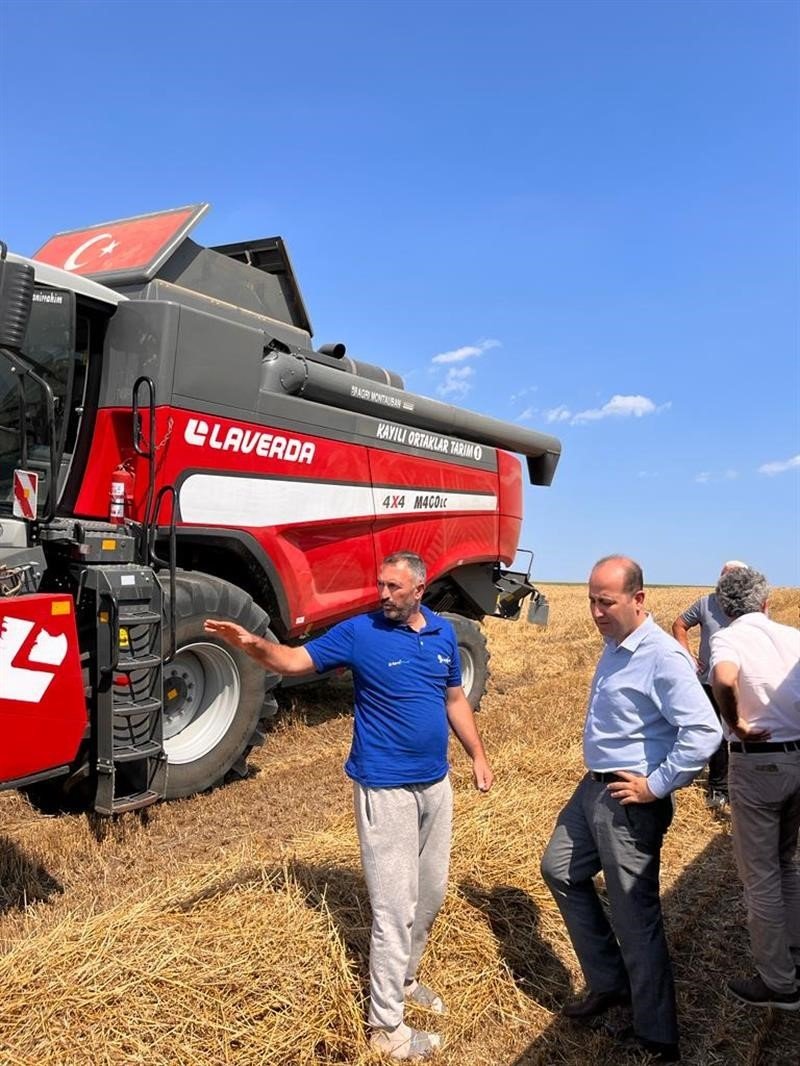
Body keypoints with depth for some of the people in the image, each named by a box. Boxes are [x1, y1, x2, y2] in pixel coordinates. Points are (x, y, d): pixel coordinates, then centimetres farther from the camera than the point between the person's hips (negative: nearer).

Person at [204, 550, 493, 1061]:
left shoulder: (444, 633, 2)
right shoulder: (360, 632, -11)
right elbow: (296, 660, -13)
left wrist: (479, 756, 12)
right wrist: (254, 645, -33)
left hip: (436, 783, 6)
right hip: (386, 788, -6)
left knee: (431, 893, 20)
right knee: (396, 905, 0)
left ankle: (403, 977, 42)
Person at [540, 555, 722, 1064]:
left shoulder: (662, 656, -23)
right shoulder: (614, 646, 6)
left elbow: (704, 732, -30)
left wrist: (656, 786, -22)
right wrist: (599, 781, 14)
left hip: (629, 801, -9)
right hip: (594, 788, 10)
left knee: (635, 917, 3)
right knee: (561, 871, 20)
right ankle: (608, 981, 35)